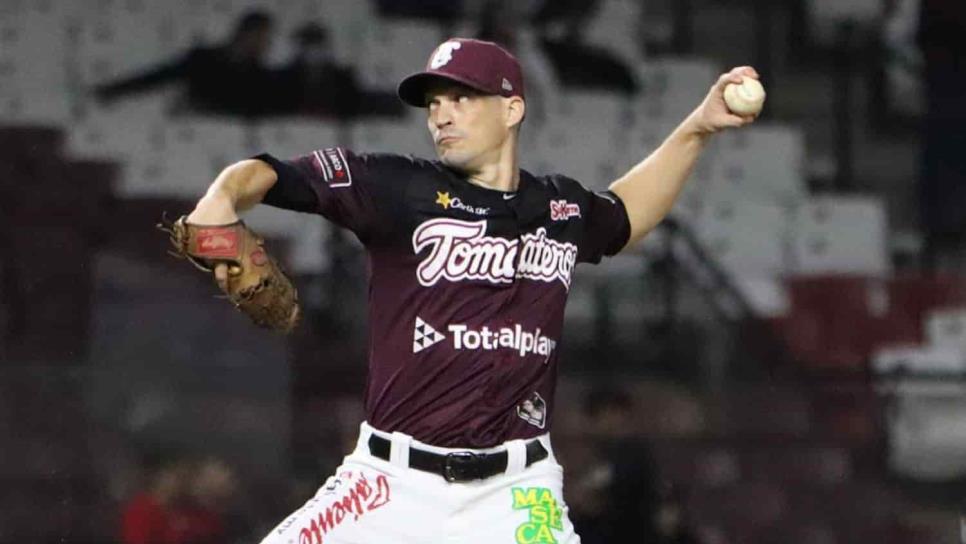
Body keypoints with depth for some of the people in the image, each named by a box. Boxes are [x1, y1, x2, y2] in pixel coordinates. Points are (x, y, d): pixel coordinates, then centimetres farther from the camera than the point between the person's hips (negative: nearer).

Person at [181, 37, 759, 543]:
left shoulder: (562, 209, 11)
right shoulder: (401, 189, -2)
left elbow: (623, 216, 35)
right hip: (395, 482, -2)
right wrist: (221, 201, -32)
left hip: (515, 489, 2)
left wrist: (699, 129, 28)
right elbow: (267, 174, -10)